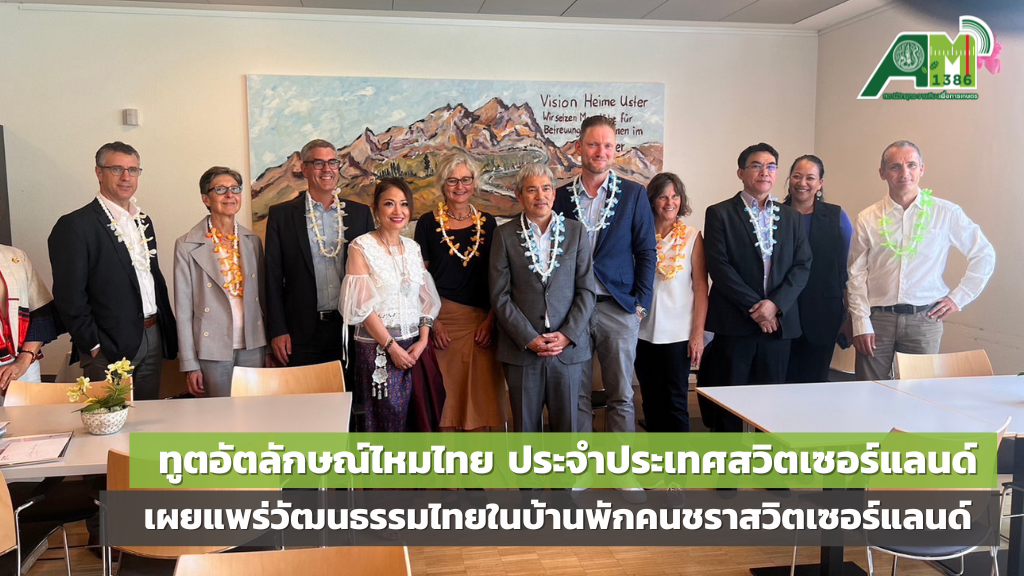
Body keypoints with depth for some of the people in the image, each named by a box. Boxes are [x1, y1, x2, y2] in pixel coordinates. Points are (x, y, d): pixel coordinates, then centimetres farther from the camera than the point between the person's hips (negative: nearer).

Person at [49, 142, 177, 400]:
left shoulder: (143, 221, 14)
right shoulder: (75, 225, -9)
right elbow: (69, 297, -12)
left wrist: (168, 329, 12)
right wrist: (94, 346, -12)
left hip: (153, 339, 7)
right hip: (109, 348, -7)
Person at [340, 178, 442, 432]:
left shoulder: (413, 248, 10)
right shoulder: (361, 247, -6)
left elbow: (425, 299, 10)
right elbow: (362, 306, -11)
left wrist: (423, 340, -3)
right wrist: (391, 346, -13)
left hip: (416, 347, 5)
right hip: (378, 349, -5)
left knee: (418, 419, 7)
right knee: (388, 419, 1)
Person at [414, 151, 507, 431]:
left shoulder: (487, 223, 7)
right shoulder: (428, 223, 2)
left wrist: (491, 319, -4)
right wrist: (432, 321, -8)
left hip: (480, 321, 2)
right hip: (442, 320, -2)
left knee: (480, 395, 4)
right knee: (447, 394, 1)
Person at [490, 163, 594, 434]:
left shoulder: (576, 231, 6)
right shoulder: (505, 235, 2)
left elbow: (586, 290, 4)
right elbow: (500, 295, -2)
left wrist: (568, 335, -8)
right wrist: (529, 339, -10)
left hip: (568, 348, 1)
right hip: (522, 349, -1)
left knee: (567, 424, 8)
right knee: (526, 426, 7)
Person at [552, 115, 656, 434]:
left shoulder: (634, 193, 4)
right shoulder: (561, 196, 7)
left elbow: (646, 253, 4)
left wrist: (641, 303, -4)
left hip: (618, 309, -1)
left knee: (622, 398, 4)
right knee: (576, 396, 6)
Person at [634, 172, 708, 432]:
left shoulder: (692, 237, 0)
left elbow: (701, 287, -2)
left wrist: (698, 333, -7)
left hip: (678, 333, -3)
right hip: (644, 332, 3)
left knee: (676, 401, 0)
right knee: (651, 401, 11)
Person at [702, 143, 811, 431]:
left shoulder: (790, 217, 14)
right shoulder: (720, 214, 1)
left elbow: (802, 265, 6)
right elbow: (719, 266, -7)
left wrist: (775, 304, -10)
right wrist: (754, 308, -12)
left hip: (778, 321, 3)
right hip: (735, 323, -3)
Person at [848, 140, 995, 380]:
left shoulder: (946, 213, 2)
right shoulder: (868, 219, 3)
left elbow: (984, 255, 10)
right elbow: (856, 275, 2)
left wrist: (958, 297, 4)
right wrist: (861, 324, -4)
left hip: (924, 319, 0)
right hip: (877, 318, 0)